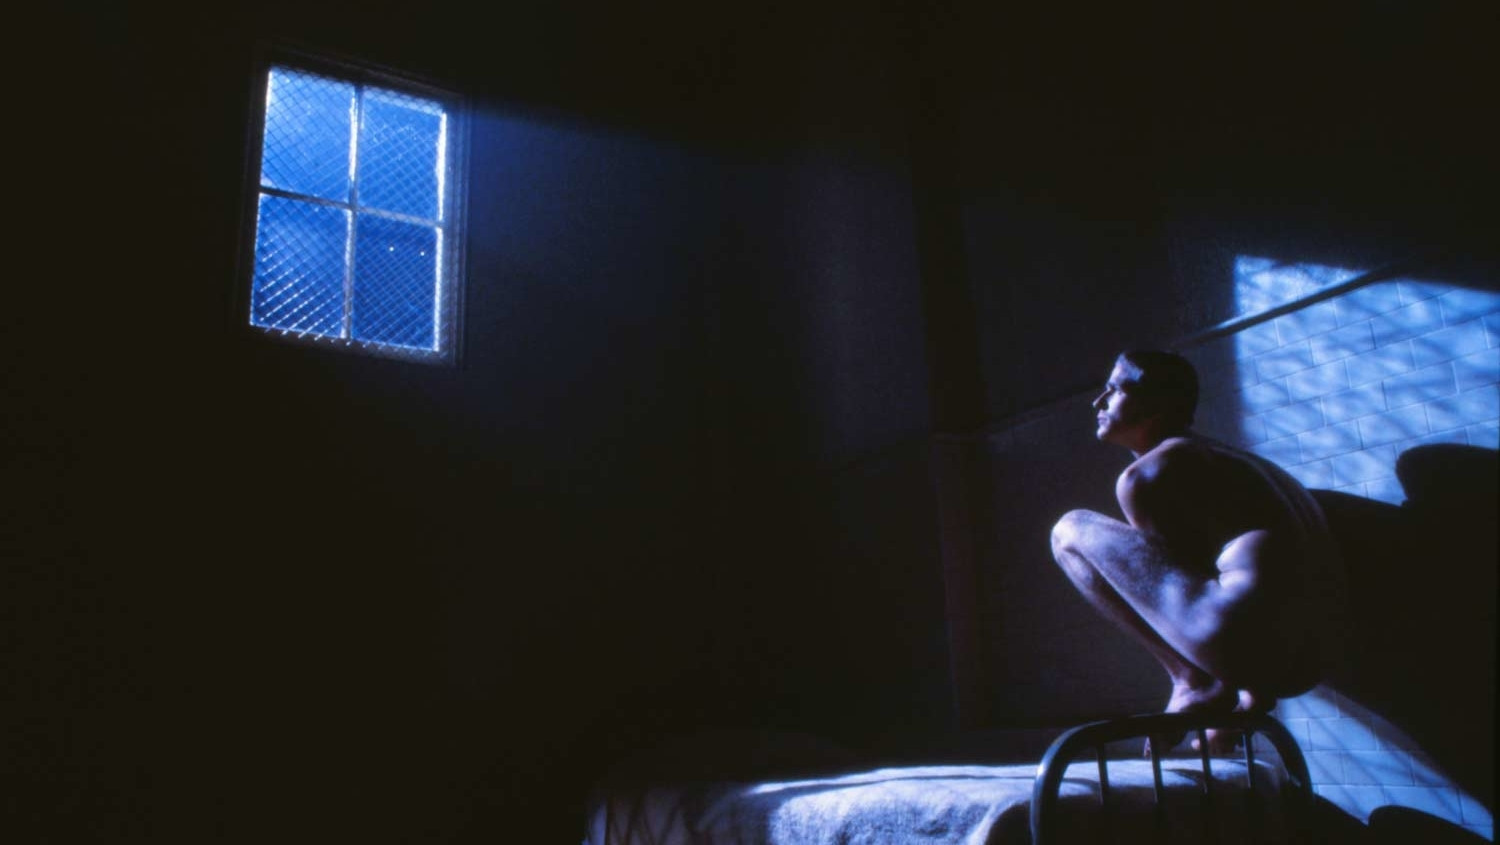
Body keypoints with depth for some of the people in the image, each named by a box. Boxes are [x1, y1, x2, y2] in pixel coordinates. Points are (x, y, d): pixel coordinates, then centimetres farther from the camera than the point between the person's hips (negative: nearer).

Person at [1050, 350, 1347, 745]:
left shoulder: (1143, 473, -1)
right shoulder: (1221, 454, 26)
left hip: (1247, 634, -10)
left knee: (1071, 531, 1)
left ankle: (1193, 682, -6)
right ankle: (1246, 689, 14)